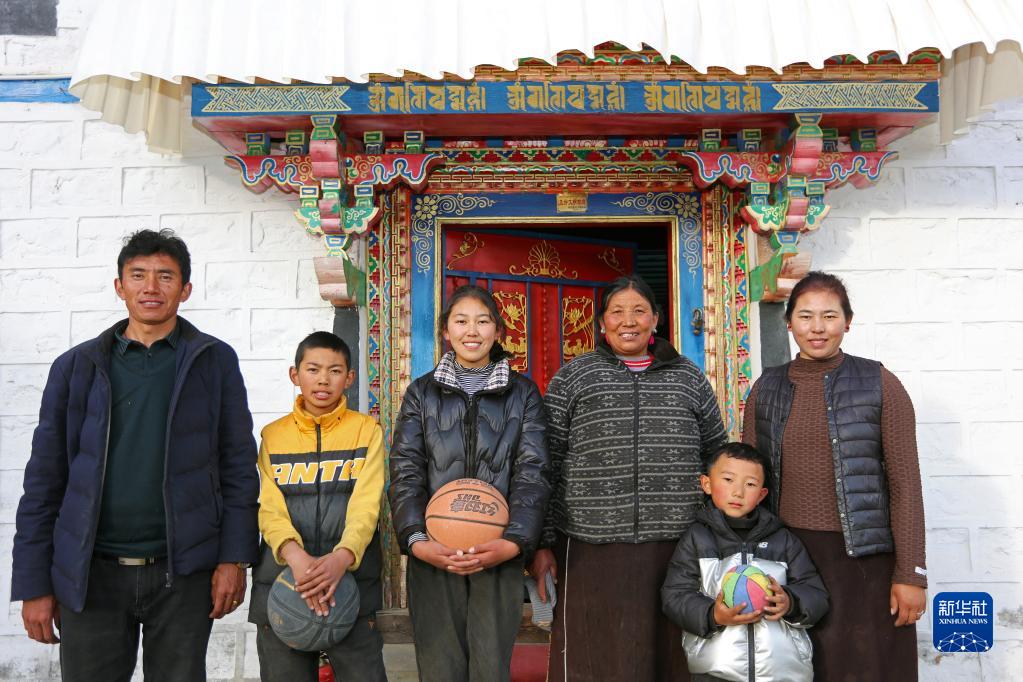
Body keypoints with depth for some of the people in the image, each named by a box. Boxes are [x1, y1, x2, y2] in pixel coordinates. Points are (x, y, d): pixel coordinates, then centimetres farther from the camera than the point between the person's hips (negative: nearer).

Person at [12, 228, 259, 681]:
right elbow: (44, 480, 6)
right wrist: (34, 584, 3)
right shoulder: (77, 367, 5)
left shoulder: (215, 361, 2)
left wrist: (234, 559, -6)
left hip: (184, 574, -1)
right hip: (92, 575, 1)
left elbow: (239, 467, 1)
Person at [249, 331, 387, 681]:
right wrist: (294, 555, -22)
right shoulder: (273, 435, 10)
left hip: (352, 579, -1)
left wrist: (343, 556, -25)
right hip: (281, 582, 2)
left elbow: (366, 504, -6)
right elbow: (269, 508, -2)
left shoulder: (366, 430, 5)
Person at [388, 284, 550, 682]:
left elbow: (532, 473, -1)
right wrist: (416, 541, -14)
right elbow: (405, 473, 1)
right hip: (434, 554, 1)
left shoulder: (523, 393, 8)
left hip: (499, 553, 0)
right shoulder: (422, 393, 9)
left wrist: (514, 542, -16)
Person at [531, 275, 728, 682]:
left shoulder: (690, 378, 13)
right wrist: (542, 543, -2)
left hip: (677, 549, 2)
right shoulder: (572, 379, 6)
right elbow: (547, 466, 3)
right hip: (593, 549, -2)